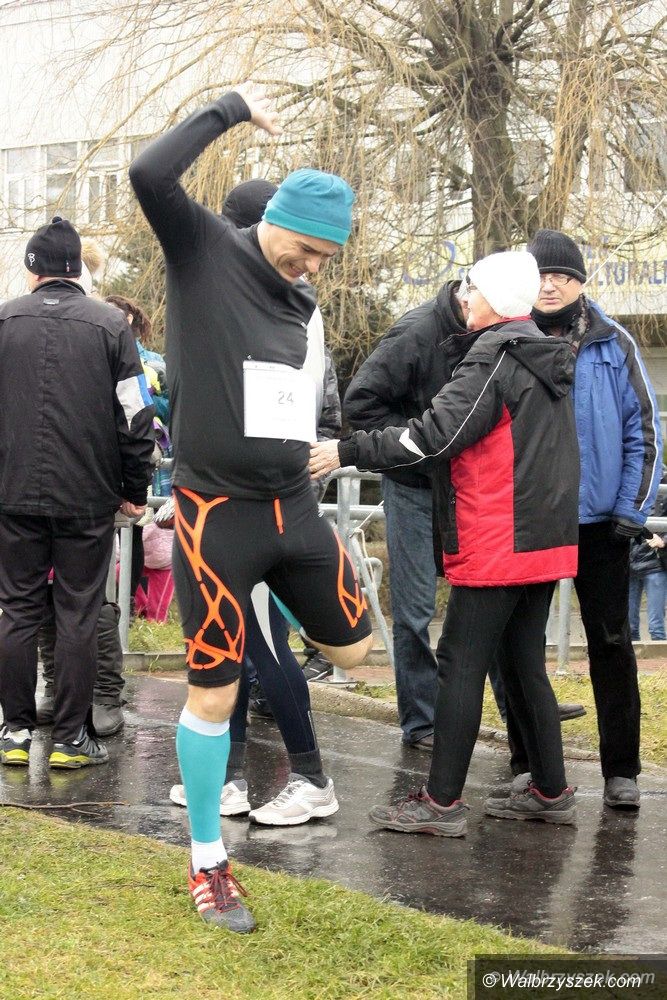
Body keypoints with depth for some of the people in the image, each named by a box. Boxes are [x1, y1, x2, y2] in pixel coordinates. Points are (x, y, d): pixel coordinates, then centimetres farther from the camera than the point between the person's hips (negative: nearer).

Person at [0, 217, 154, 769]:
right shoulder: (110, 324, -2)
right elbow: (136, 418, -4)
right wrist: (135, 490, 5)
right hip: (88, 496, -1)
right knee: (79, 615, 3)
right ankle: (71, 738, 5)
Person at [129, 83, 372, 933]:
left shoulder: (297, 298, 10)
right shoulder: (202, 250, -7)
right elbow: (148, 174, -23)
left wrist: (309, 450, 10)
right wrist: (230, 109, -15)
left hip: (293, 507, 6)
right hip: (216, 512, -6)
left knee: (353, 650, 11)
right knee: (213, 695, 0)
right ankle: (207, 864, 15)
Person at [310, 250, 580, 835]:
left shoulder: (494, 358, -13)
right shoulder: (547, 359, 16)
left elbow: (435, 434, -21)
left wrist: (347, 452, -19)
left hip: (497, 545, -9)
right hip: (544, 542, 9)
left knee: (461, 665, -5)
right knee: (525, 663, 14)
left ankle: (442, 803, -3)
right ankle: (551, 792, 18)